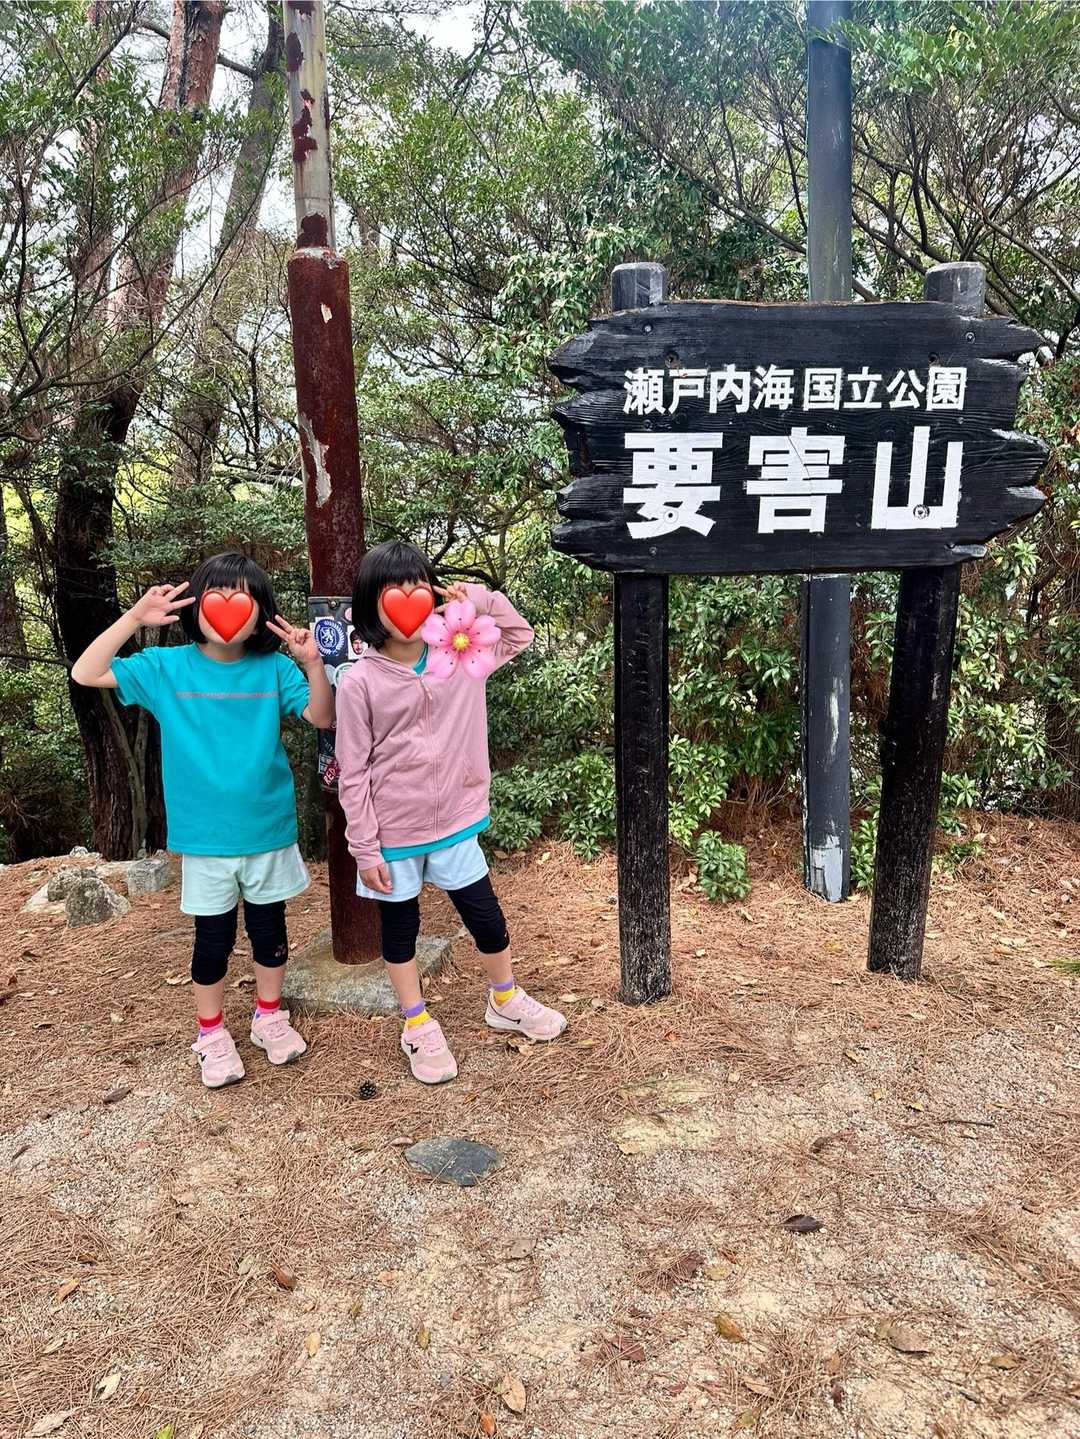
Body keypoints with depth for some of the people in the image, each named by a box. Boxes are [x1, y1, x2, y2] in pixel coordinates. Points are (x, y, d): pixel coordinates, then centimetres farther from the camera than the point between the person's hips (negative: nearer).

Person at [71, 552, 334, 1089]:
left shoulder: (273, 668, -5)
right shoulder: (167, 667, -5)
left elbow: (322, 718, -10)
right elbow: (86, 674, -8)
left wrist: (313, 664, -27)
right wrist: (134, 617, -17)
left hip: (269, 830, 1)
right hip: (204, 838, -1)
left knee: (269, 927, 16)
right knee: (213, 938, 11)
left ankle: (269, 1016, 38)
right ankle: (211, 1034, 33)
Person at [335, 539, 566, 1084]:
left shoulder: (459, 656, -4)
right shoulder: (360, 682, -13)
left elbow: (519, 636, 14)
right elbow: (353, 774, -10)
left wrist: (481, 600, -4)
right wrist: (365, 849, -10)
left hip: (454, 822, 3)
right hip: (393, 834, -2)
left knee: (486, 917, 16)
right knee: (400, 929, 15)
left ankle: (506, 1001, 41)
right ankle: (418, 1027, 35)